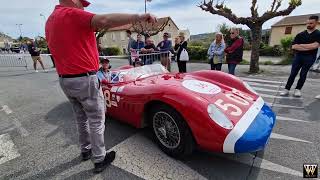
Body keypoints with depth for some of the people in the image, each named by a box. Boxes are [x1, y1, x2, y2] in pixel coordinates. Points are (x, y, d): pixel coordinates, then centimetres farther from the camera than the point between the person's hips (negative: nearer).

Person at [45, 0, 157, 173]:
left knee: (81, 119, 22)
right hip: (85, 80, -9)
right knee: (96, 121, 4)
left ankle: (86, 150, 39)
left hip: (64, 81, 9)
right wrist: (139, 16, -33)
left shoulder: (50, 21, 15)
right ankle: (99, 160, 19)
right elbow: (104, 20, -31)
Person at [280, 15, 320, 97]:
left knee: (303, 74, 3)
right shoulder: (300, 34, 8)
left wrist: (301, 45, -5)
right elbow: (294, 46, -2)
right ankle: (287, 89, 1)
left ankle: (298, 89, 14)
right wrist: (308, 47, -9)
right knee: (293, 74, -1)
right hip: (298, 56, 2)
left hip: (310, 57, -1)